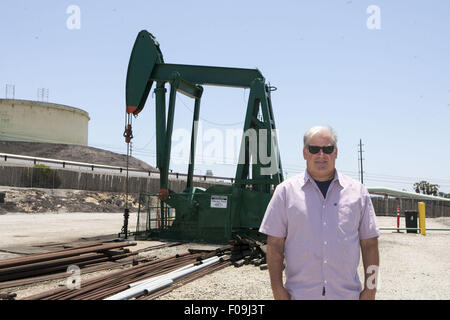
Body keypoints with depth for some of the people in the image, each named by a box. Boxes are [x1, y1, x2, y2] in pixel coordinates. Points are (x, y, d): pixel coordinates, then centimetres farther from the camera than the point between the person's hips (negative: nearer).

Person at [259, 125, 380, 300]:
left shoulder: (357, 192, 7)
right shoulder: (286, 191, 2)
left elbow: (369, 244, 7)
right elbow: (275, 244, 0)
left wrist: (370, 289, 2)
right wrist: (277, 289, -5)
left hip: (348, 294, 1)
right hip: (299, 293, -1)